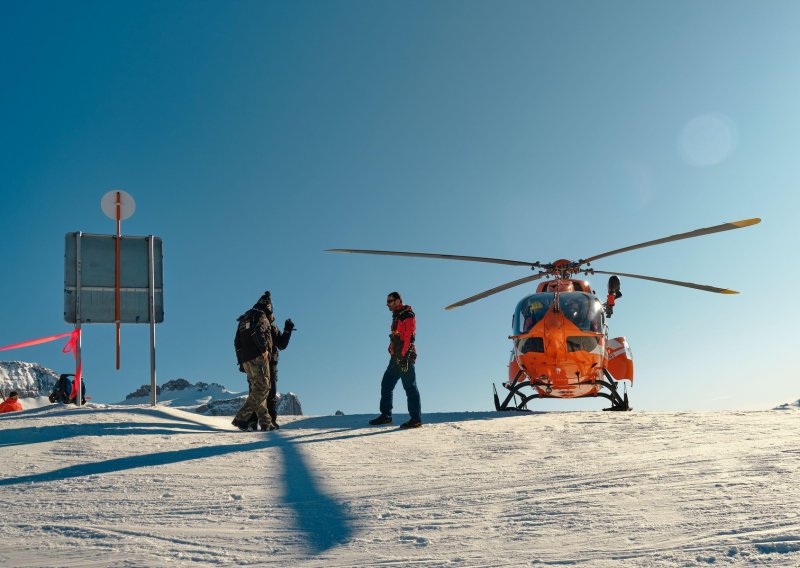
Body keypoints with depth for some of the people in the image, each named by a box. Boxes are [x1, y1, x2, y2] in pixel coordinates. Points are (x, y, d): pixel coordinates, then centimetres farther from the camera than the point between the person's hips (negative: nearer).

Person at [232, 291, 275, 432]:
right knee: (262, 389, -10)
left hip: (245, 360, 9)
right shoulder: (261, 317, -1)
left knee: (256, 390, 9)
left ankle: (266, 423, 6)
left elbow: (237, 343, 23)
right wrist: (264, 349, -21)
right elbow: (257, 331, -23)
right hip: (258, 358, -9)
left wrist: (241, 361, 24)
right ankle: (241, 418, -18)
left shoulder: (244, 320, 24)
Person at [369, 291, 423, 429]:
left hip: (405, 358, -10)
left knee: (410, 387, -8)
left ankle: (416, 419, -6)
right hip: (396, 358, 10)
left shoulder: (408, 316, -8)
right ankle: (386, 415, 17)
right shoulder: (396, 317, 22)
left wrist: (404, 357, -23)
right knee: (386, 385, 10)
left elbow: (409, 337, -17)